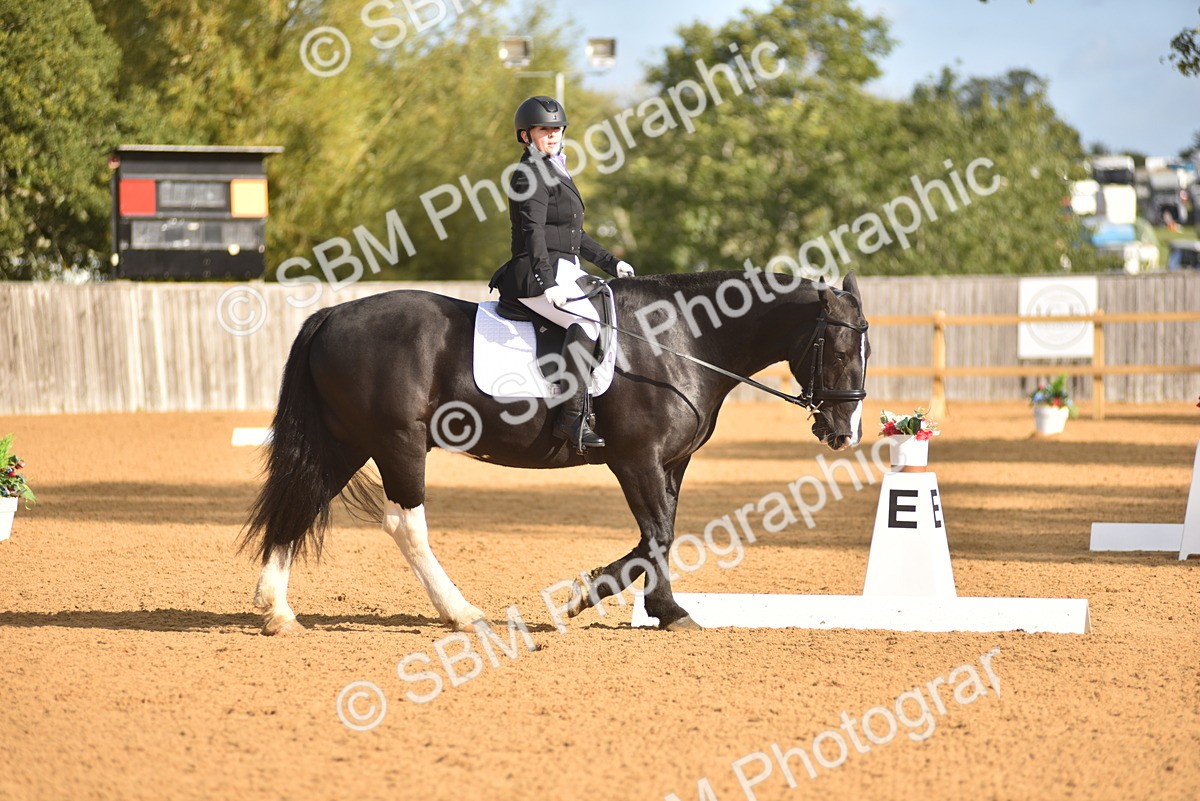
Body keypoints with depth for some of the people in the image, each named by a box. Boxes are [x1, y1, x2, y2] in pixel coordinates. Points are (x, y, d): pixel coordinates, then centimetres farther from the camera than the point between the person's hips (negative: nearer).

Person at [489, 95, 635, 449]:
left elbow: (573, 234, 29)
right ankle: (572, 417, -35)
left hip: (563, 273, 11)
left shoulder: (555, 173, 22)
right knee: (587, 321, -30)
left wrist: (611, 263, 22)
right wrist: (547, 283, -32)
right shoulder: (531, 175, -9)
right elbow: (533, 232, -21)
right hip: (538, 275, -11)